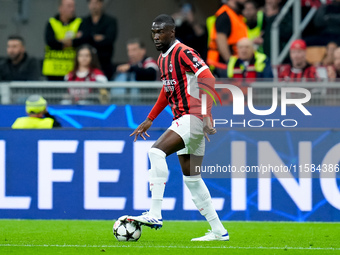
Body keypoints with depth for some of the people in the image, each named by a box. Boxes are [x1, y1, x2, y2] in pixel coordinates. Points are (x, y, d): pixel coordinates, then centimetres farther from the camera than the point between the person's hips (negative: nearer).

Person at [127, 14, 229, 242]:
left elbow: (208, 79, -22)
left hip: (193, 117, -10)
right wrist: (150, 119, 28)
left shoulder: (183, 53, -12)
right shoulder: (163, 59, 17)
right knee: (191, 178, 10)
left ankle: (155, 214, -28)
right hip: (183, 120, 10)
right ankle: (218, 231, 15)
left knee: (157, 152, -25)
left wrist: (206, 115, -29)